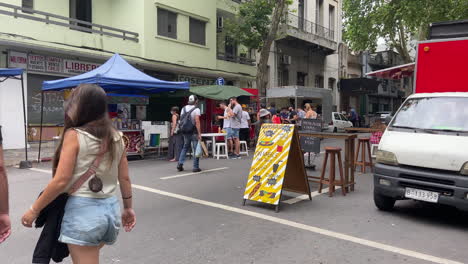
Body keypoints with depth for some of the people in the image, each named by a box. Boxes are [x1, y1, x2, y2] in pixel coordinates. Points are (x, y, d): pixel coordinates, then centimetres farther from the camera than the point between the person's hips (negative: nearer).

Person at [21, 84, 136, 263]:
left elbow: (61, 181, -13)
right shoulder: (117, 137, 5)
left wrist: (34, 210, -1)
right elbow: (124, 178, 8)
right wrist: (128, 208, 19)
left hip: (83, 209, -6)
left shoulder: (74, 135, -10)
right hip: (111, 208, 6)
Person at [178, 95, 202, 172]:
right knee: (196, 149, 2)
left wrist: (182, 131, 17)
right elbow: (197, 122, -18)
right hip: (194, 132, -6)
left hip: (185, 132, 6)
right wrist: (199, 133, -17)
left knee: (185, 147, 20)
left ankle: (180, 164, 12)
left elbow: (181, 120, 9)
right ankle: (195, 167, 4)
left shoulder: (184, 108, 8)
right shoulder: (196, 109, -10)